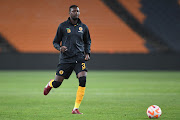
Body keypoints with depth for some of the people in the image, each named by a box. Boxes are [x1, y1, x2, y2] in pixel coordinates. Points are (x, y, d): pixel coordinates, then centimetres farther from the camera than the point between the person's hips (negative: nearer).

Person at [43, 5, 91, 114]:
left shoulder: (83, 27, 9)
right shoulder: (63, 26, 2)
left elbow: (87, 42, 24)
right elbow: (55, 42, 8)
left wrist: (87, 53, 8)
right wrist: (60, 48, -14)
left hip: (79, 58, 1)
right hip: (66, 59, -1)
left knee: (83, 80, -19)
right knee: (57, 83, 1)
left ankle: (76, 108, -11)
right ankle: (50, 84, 43)